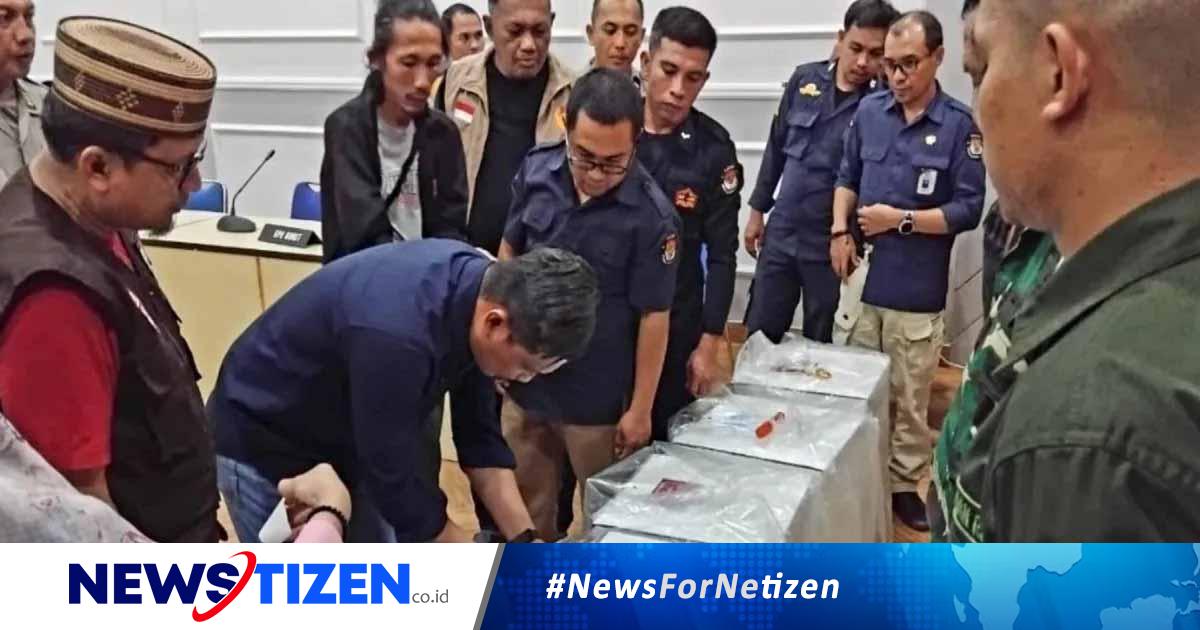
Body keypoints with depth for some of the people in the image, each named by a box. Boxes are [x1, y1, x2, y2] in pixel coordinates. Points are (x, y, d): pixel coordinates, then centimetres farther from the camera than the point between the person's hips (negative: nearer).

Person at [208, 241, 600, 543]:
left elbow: (478, 434, -5)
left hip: (345, 443, 8)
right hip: (264, 447, -7)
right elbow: (399, 483, -30)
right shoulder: (396, 333, -41)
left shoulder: (479, 282, -15)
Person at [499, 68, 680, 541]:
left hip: (600, 398, -4)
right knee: (525, 513, 21)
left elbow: (654, 316, -14)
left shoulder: (652, 216, -21)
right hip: (526, 378, 4)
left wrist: (640, 408, -9)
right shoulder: (536, 171, -9)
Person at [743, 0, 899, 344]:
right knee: (759, 336, 12)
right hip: (781, 234, 4)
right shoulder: (805, 79, 1)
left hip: (832, 244, -3)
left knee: (820, 345, 11)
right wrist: (757, 210, 12)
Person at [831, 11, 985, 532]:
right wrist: (840, 231, 2)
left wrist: (901, 219, -14)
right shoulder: (869, 112, 5)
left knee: (910, 398, 7)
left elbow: (969, 210, -8)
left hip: (916, 290, -3)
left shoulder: (959, 125, -8)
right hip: (863, 279, 4)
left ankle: (905, 483, 22)